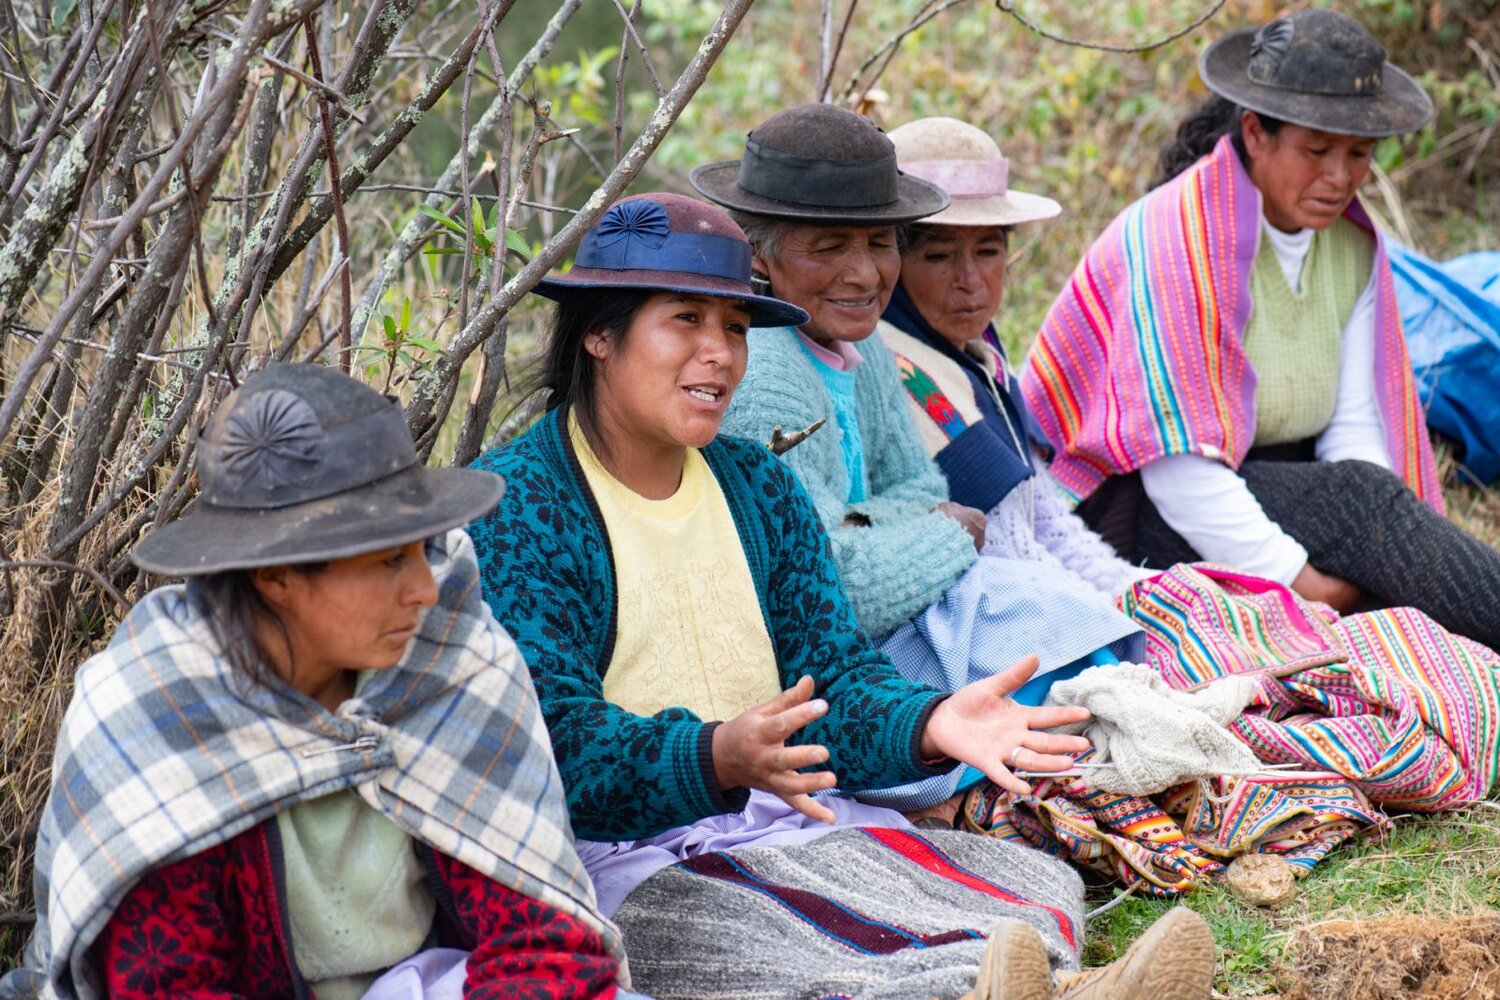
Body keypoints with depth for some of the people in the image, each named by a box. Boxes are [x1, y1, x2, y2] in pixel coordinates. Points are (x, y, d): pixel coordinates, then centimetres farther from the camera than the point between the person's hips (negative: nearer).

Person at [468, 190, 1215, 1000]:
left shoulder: (758, 487, 17)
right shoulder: (513, 506, -5)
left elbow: (833, 675, 10)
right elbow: (553, 736, -16)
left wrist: (928, 724, -13)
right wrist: (718, 758, -33)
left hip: (786, 826, 7)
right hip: (619, 857, -7)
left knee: (1034, 885, -17)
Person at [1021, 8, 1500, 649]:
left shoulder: (1352, 245, 5)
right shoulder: (1176, 237, -19)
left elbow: (1355, 424, 0)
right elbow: (1177, 467, -25)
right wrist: (1300, 583, -29)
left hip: (1263, 490, 8)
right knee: (1355, 493, -29)